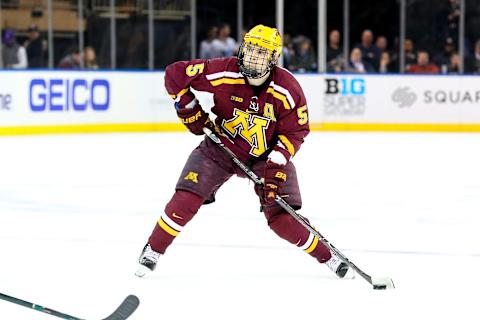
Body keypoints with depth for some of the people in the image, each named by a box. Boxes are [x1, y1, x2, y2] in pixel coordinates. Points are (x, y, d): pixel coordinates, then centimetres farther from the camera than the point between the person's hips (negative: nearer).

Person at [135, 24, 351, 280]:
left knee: (282, 218, -10)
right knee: (186, 200, -15)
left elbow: (295, 131, -10)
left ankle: (327, 257, 10)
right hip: (220, 147, 0)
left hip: (264, 155, 0)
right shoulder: (223, 73, -23)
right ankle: (152, 252, 5)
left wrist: (276, 163, -22)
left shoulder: (288, 91, -21)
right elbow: (175, 74, -14)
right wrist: (189, 110, -13)